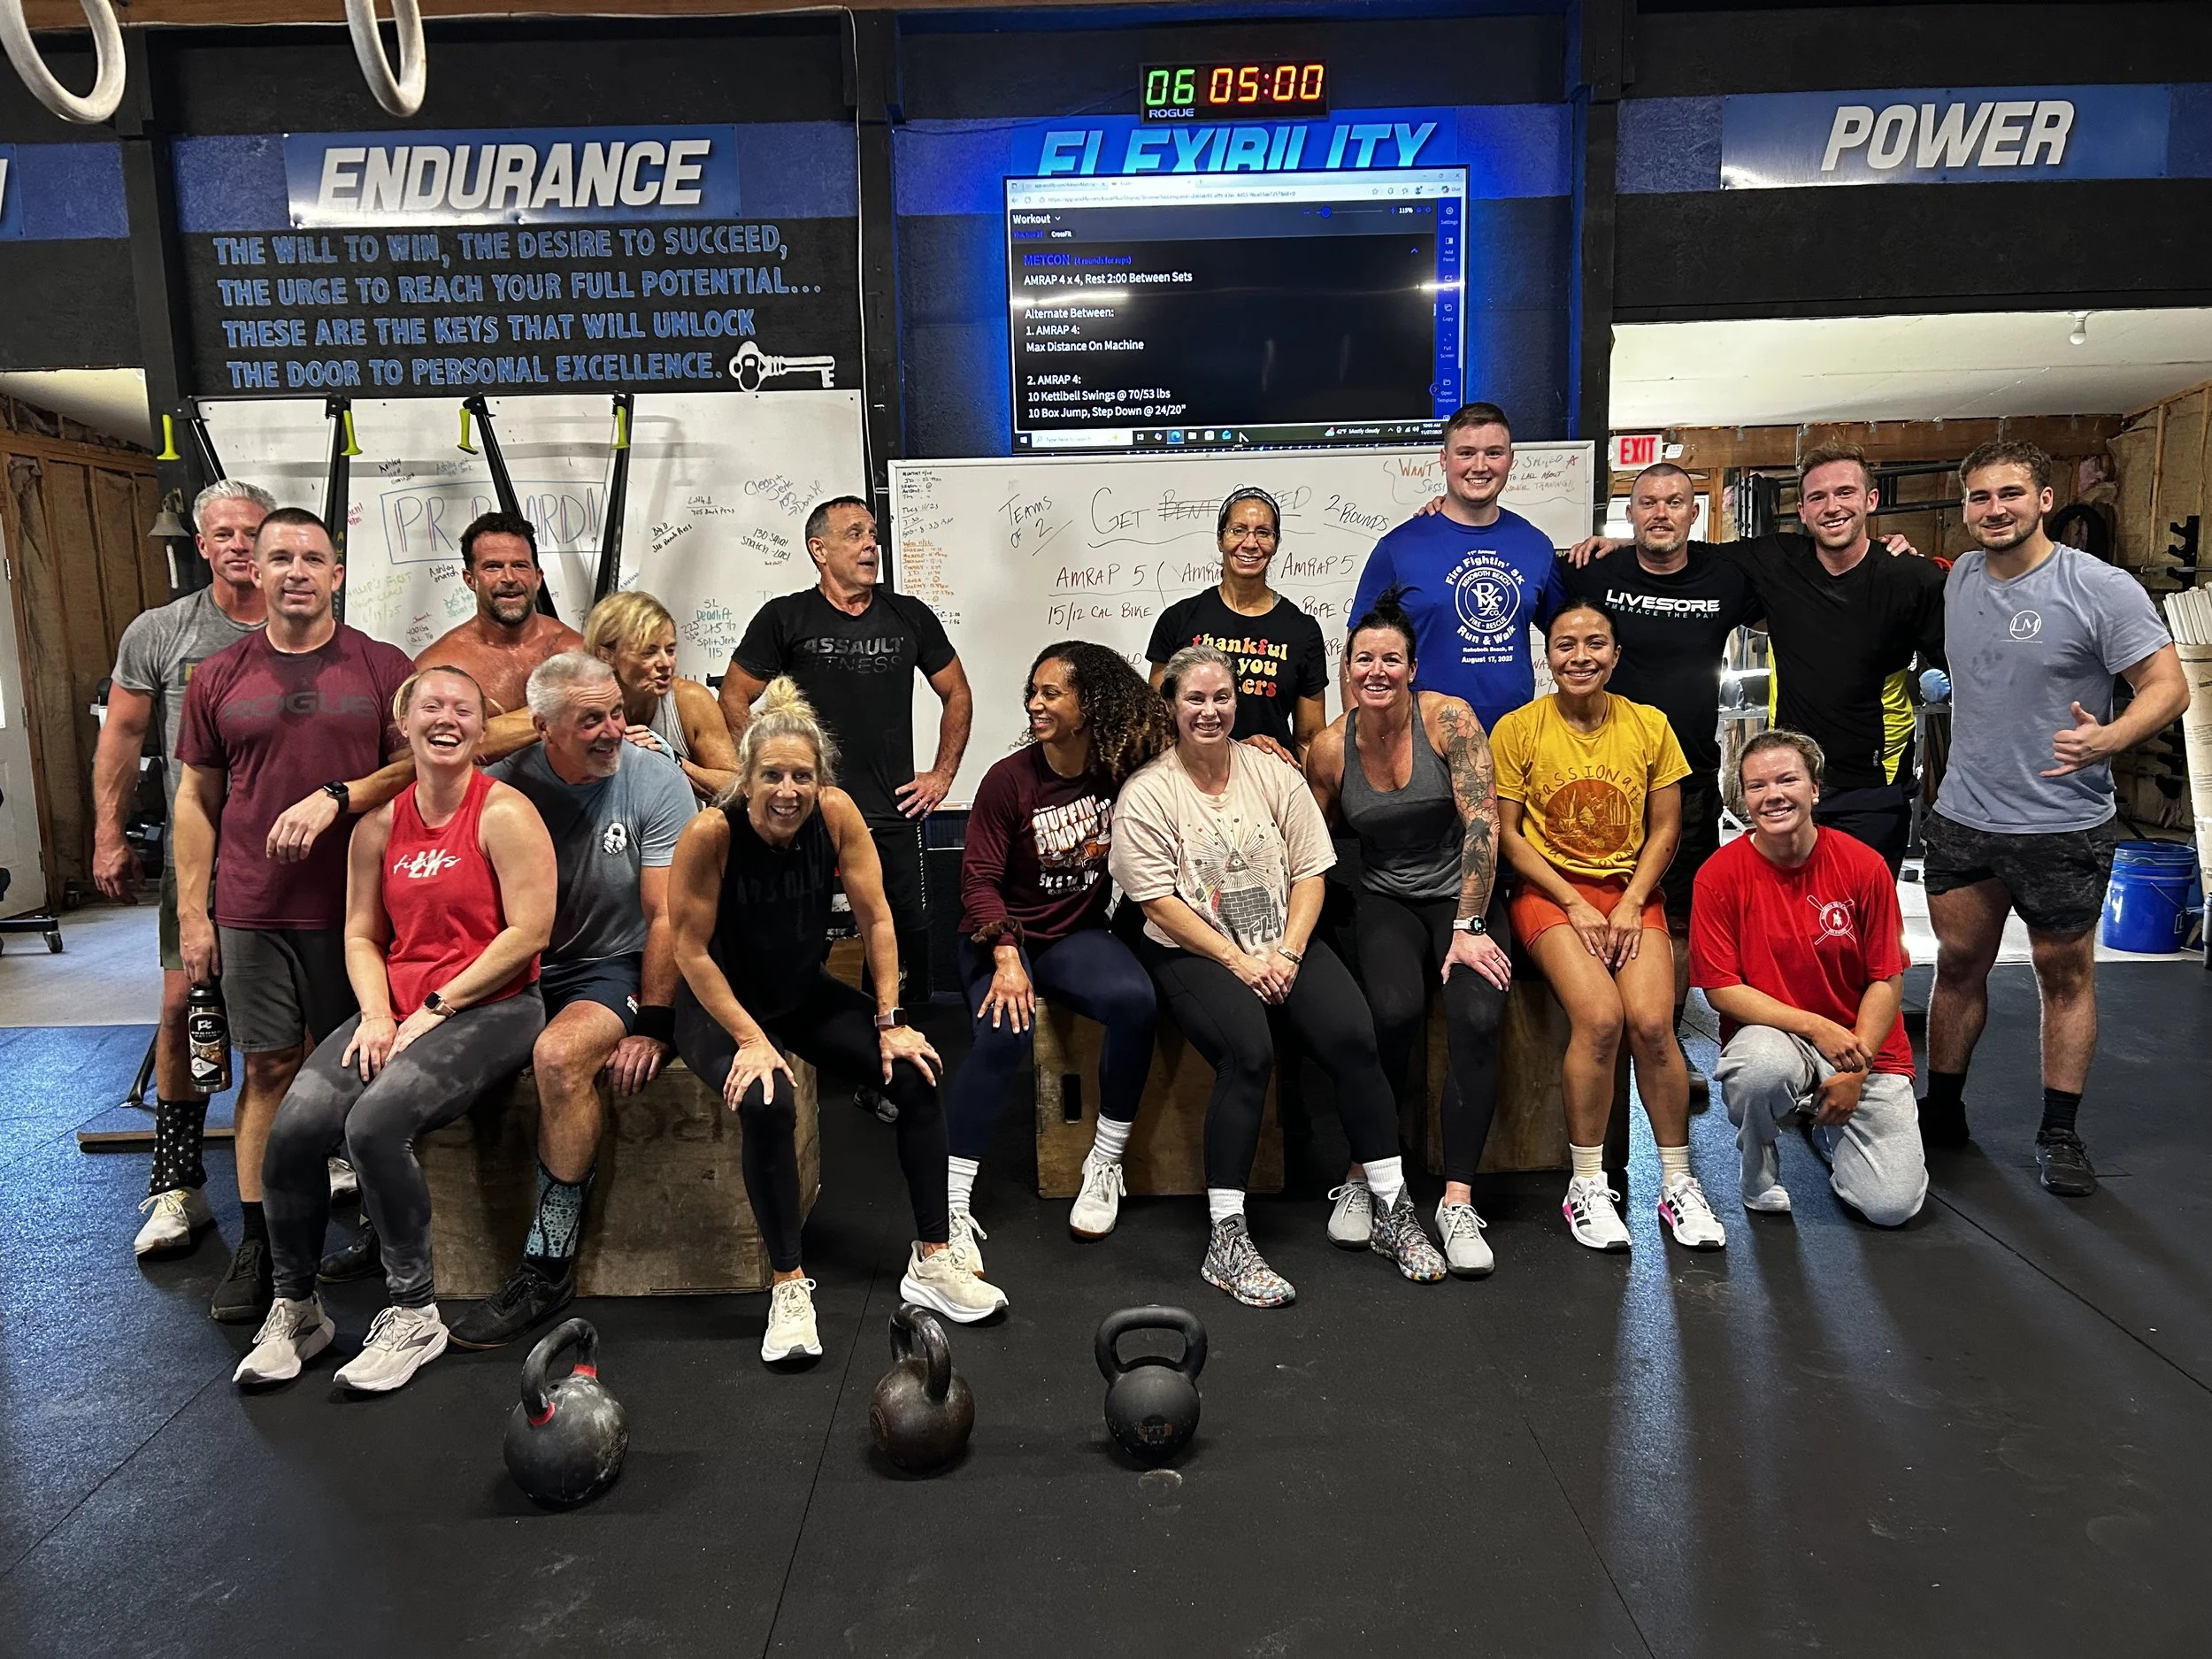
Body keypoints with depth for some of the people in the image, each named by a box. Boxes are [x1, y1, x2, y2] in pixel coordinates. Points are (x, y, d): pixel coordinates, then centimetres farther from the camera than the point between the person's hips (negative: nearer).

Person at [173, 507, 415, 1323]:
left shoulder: (383, 669, 1)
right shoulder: (219, 677, 6)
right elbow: (196, 799, 9)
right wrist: (192, 911, 5)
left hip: (351, 906, -1)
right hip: (250, 911, 1)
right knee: (269, 1066, 7)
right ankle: (257, 1241, 17)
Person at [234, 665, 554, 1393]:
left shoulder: (505, 813, -7)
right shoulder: (380, 823, 12)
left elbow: (528, 932, -12)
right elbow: (361, 935, 14)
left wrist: (436, 1008, -12)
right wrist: (376, 1015, -4)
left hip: (490, 1006, -5)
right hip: (397, 1007, 6)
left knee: (376, 1121, -28)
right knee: (294, 1126, -16)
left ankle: (415, 1315, -8)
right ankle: (294, 1308, 6)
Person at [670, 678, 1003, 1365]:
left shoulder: (836, 812, -16)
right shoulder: (711, 833, -25)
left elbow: (875, 919, -10)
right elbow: (691, 950, -19)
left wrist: (890, 1022, -13)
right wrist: (750, 1040, -24)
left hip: (806, 994, 4)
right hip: (721, 1005, -4)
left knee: (916, 1072, -13)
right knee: (767, 1103, -33)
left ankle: (932, 1263, -2)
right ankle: (788, 1285, -15)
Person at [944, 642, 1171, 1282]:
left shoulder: (1126, 773, -3)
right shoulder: (1009, 779, -9)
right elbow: (980, 877, -10)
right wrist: (1007, 960, -22)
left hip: (1078, 935, 2)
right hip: (1002, 935, -2)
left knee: (1135, 1000, -30)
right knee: (1005, 1034, -31)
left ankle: (1104, 1163, -10)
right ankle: (952, 1205, -23)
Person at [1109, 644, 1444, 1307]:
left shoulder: (1274, 775, 8)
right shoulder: (1145, 794, -3)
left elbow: (1310, 873, 5)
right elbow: (1159, 902, -8)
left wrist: (1287, 953, -10)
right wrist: (1240, 962, -14)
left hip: (1282, 945, 3)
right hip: (1192, 953, -3)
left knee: (1353, 1033, -21)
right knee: (1248, 1049, -31)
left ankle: (1393, 1214, -7)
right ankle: (1226, 1240, -22)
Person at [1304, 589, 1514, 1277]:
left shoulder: (1448, 718, -10)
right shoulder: (1330, 749, -2)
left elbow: (1482, 825, -15)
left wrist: (1468, 927, -19)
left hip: (1461, 894, 0)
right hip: (1385, 901, 1)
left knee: (1479, 1016, -27)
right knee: (1396, 1009, -30)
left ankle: (1457, 1200, -16)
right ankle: (1361, 1178, -11)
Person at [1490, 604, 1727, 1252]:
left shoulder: (1649, 725, 5)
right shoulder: (1517, 729, -2)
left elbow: (1665, 829, 7)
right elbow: (1507, 833, -3)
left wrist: (1630, 904, -7)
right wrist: (1575, 904, -10)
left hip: (1631, 892, 2)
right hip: (1549, 892, -2)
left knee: (1652, 1021, -22)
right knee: (1600, 1016, -26)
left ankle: (1677, 1182, -1)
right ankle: (1587, 1186, -9)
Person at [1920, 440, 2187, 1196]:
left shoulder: (2101, 588, -12)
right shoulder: (1958, 579, 4)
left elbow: (2168, 687, -12)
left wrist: (2108, 739, -32)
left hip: (2062, 827, -4)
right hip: (1962, 816, 5)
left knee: (2066, 977, 8)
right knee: (1958, 964, 13)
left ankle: (2060, 1134, 19)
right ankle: (1942, 1110, 26)